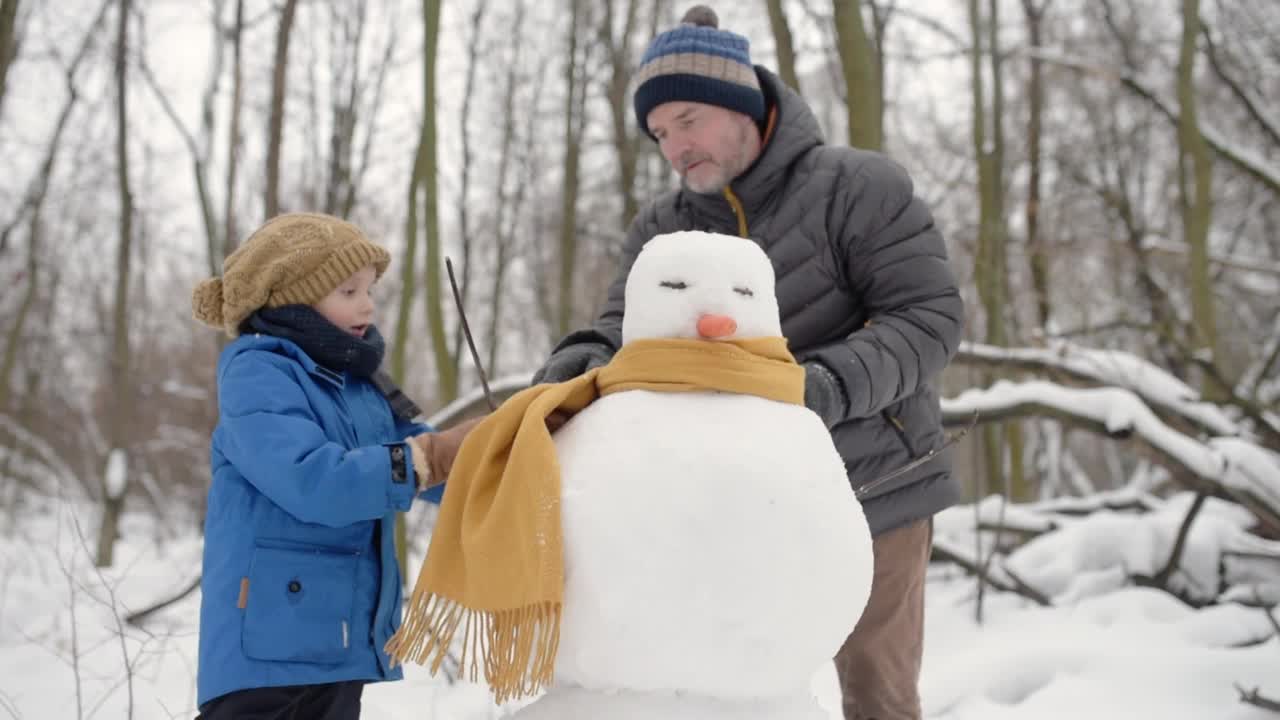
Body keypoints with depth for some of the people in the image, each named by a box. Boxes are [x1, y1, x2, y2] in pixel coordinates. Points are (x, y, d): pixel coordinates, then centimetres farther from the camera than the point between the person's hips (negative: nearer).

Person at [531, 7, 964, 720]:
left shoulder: (858, 186, -12)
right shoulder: (660, 228, 3)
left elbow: (931, 317, -16)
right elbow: (623, 332, -3)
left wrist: (826, 386, -31)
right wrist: (579, 362, -28)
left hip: (876, 488, -4)